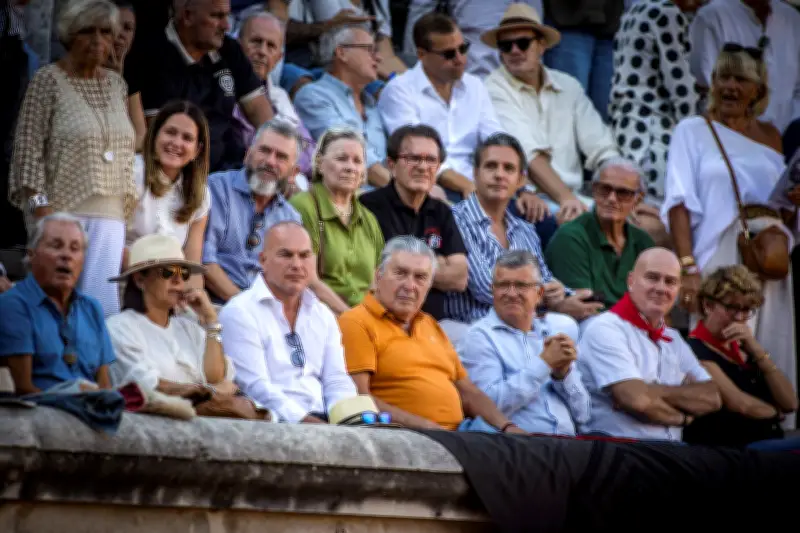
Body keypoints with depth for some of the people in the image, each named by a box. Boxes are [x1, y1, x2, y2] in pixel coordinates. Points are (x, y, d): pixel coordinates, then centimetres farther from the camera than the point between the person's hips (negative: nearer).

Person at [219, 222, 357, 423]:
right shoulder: (240, 312, -2)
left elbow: (337, 381, 12)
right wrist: (304, 420, -22)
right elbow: (256, 387, -12)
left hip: (323, 422, 6)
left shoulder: (323, 315, 20)